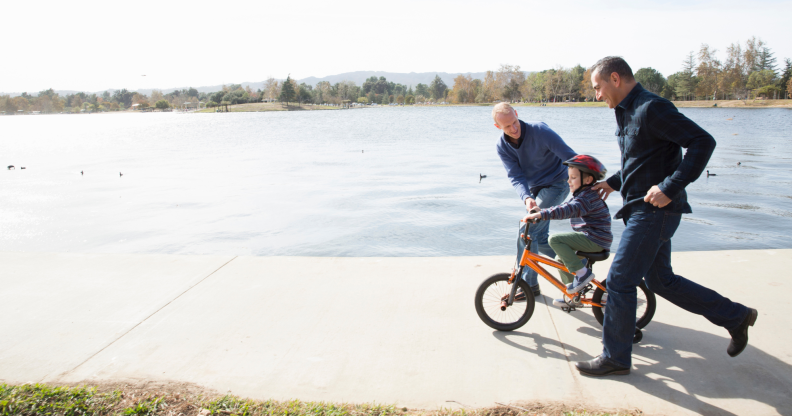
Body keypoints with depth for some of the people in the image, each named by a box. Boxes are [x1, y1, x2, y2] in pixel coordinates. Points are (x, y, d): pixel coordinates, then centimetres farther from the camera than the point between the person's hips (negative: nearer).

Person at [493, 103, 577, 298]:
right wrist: (526, 198, -35)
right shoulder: (502, 147, -8)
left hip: (556, 185, -6)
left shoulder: (540, 131, -24)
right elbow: (516, 177, -15)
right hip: (534, 189, 6)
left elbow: (570, 157, -21)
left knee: (527, 233, -14)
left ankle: (528, 284, -2)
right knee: (539, 237, 7)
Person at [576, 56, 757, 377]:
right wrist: (614, 182, 15)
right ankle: (735, 316, 31)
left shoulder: (651, 108, -17)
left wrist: (670, 187, -27)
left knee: (619, 282, -5)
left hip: (654, 210, -10)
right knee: (661, 281, 17)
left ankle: (615, 357, 9)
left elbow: (703, 142, -23)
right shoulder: (627, 111, 14)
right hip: (641, 209, 10)